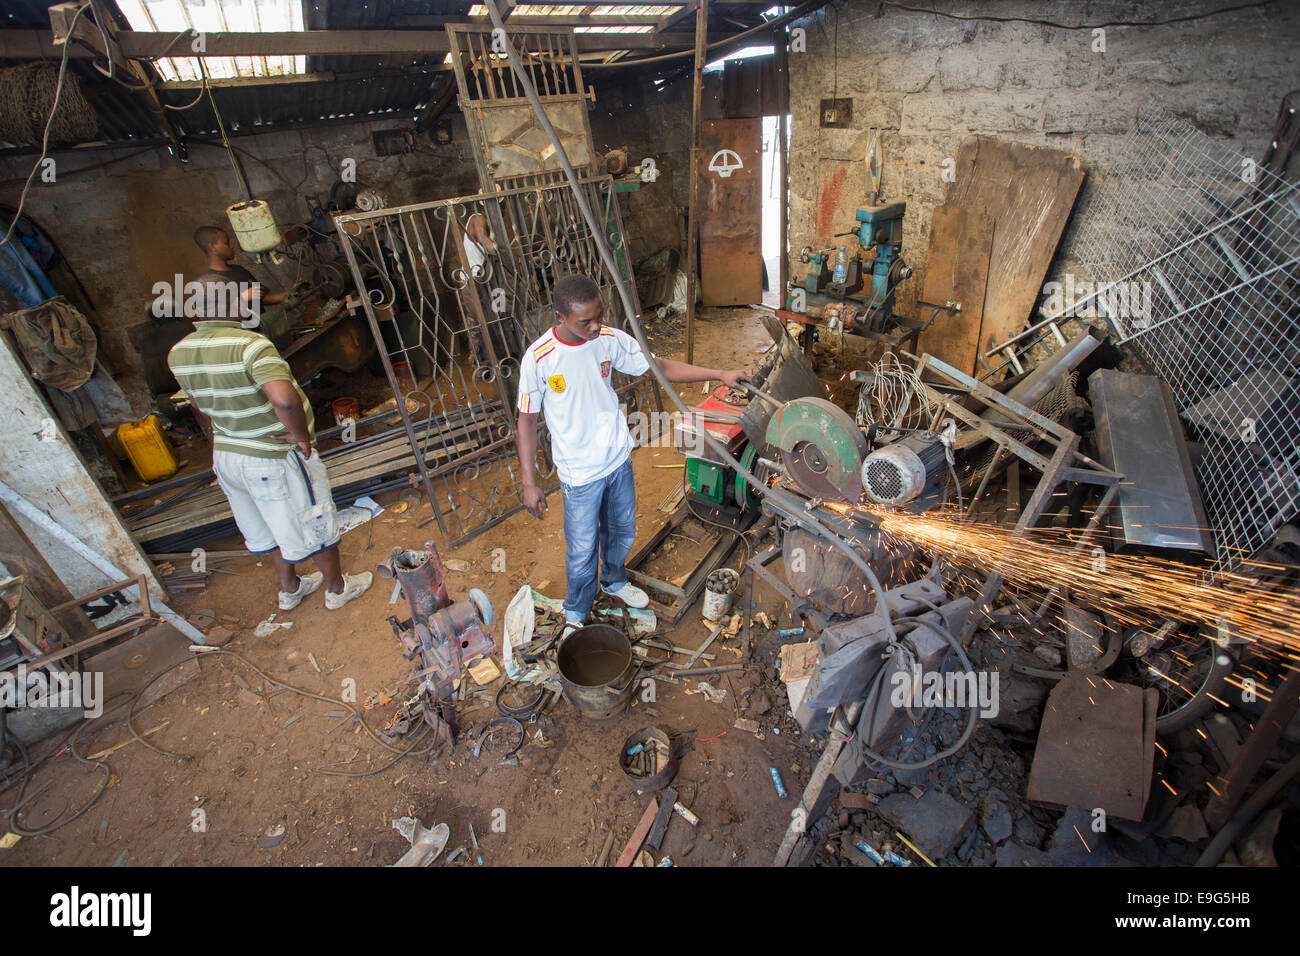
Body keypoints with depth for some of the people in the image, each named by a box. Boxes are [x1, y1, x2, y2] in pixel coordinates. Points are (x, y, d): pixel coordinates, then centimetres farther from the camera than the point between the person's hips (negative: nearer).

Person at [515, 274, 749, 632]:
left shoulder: (611, 340, -9)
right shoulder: (538, 359, -20)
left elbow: (660, 367, 1)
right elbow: (527, 420, -11)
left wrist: (720, 374, -4)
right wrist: (528, 482, -10)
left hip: (618, 458, 5)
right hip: (579, 472, -4)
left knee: (623, 530, 23)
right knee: (582, 549, 8)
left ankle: (615, 581, 54)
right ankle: (576, 614, 36)